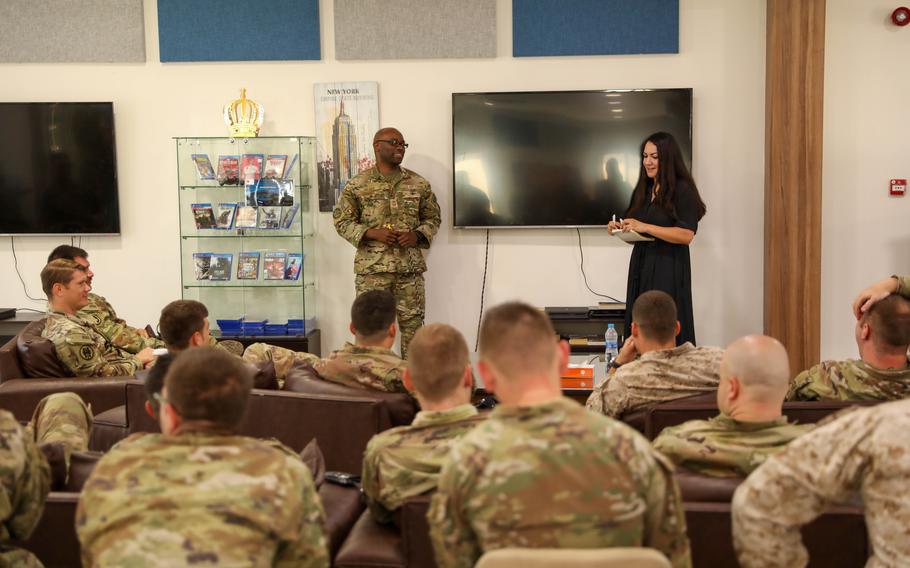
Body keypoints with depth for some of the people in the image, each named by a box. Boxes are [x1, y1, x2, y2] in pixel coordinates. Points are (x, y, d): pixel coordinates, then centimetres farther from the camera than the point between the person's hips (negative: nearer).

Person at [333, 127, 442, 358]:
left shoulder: (419, 183, 7)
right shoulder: (357, 185, 0)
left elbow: (433, 217, 14)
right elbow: (342, 221, 2)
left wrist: (417, 235, -6)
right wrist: (372, 233, -13)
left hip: (410, 267, 2)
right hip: (371, 267, -2)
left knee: (413, 323, 5)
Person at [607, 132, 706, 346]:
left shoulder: (682, 190, -7)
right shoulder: (643, 190, 15)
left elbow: (686, 235, -16)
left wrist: (645, 227, -20)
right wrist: (621, 228, 2)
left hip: (668, 271, -7)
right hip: (640, 266, 7)